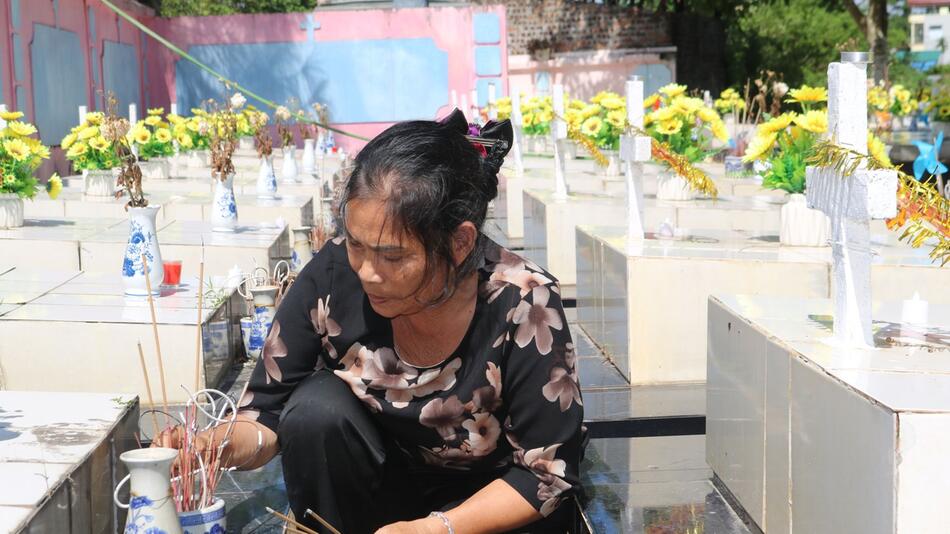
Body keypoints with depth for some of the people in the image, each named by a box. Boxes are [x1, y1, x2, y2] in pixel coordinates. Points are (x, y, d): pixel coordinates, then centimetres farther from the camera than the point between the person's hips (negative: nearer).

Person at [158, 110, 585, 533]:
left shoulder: (524, 308, -26)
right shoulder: (332, 274, -20)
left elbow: (547, 472, -18)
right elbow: (266, 413, -11)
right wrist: (222, 444, -34)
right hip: (374, 487, 3)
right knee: (317, 406, -26)